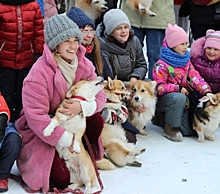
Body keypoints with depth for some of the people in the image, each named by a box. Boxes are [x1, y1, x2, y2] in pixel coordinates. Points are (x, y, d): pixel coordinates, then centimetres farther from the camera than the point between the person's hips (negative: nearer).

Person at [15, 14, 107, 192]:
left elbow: (99, 94, -7)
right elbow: (36, 117, -27)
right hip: (39, 132, -6)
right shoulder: (39, 73, -25)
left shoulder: (83, 64, -5)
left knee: (96, 121, -23)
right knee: (61, 178, -21)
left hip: (72, 122, 6)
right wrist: (67, 140, -26)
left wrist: (83, 106, -29)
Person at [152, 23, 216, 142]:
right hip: (164, 100, -7)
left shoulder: (186, 62, 8)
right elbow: (159, 88, -19)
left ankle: (163, 117, 17)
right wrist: (178, 89, -24)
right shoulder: (161, 65, -13)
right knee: (179, 98, -39)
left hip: (183, 100, 7)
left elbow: (196, 78, -6)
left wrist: (207, 91, -23)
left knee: (189, 131, -8)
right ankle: (170, 127, -18)